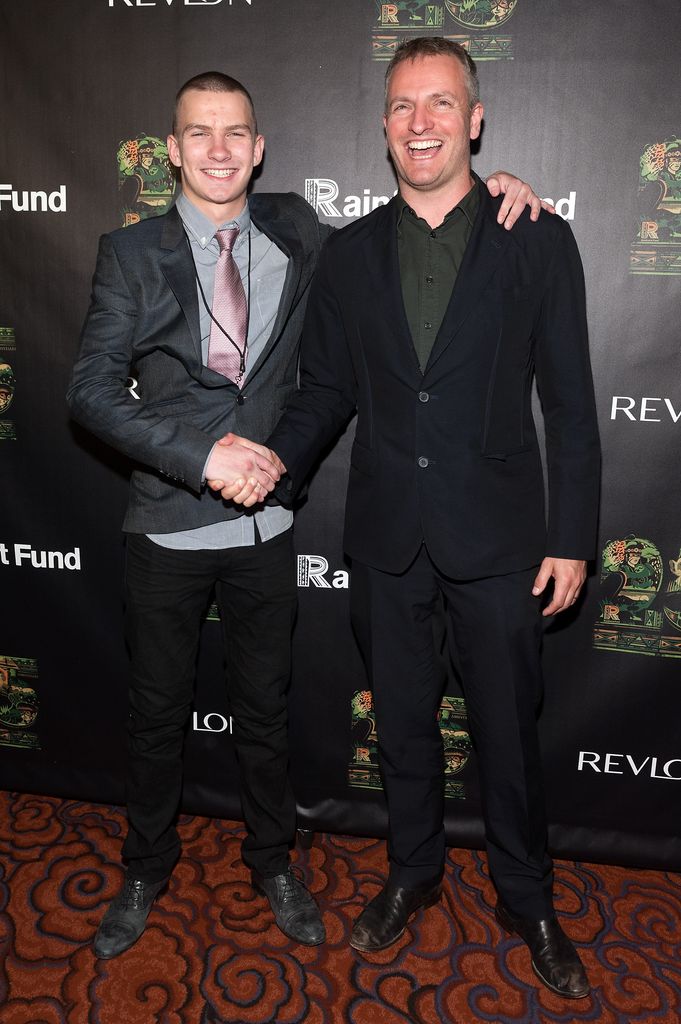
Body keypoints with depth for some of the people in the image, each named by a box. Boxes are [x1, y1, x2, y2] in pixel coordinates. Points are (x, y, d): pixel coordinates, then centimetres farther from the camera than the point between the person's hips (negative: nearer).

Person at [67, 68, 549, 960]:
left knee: (265, 707, 17)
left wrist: (488, 185, 0)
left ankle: (273, 863, 40)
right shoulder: (132, 252, -5)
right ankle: (147, 871, 40)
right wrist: (203, 456, -22)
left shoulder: (295, 232, 3)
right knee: (158, 711, 15)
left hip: (264, 523, 2)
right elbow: (92, 391, -11)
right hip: (168, 528, -1)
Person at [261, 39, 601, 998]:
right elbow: (326, 390, 8)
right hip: (386, 539, 3)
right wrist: (277, 459, -9)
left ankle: (527, 900, 37)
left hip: (498, 538, -2)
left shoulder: (539, 242, -2)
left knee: (509, 730, 12)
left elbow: (570, 405, -3)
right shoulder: (348, 253, 5)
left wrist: (572, 537, -6)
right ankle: (413, 872, 43)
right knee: (402, 722, 18)